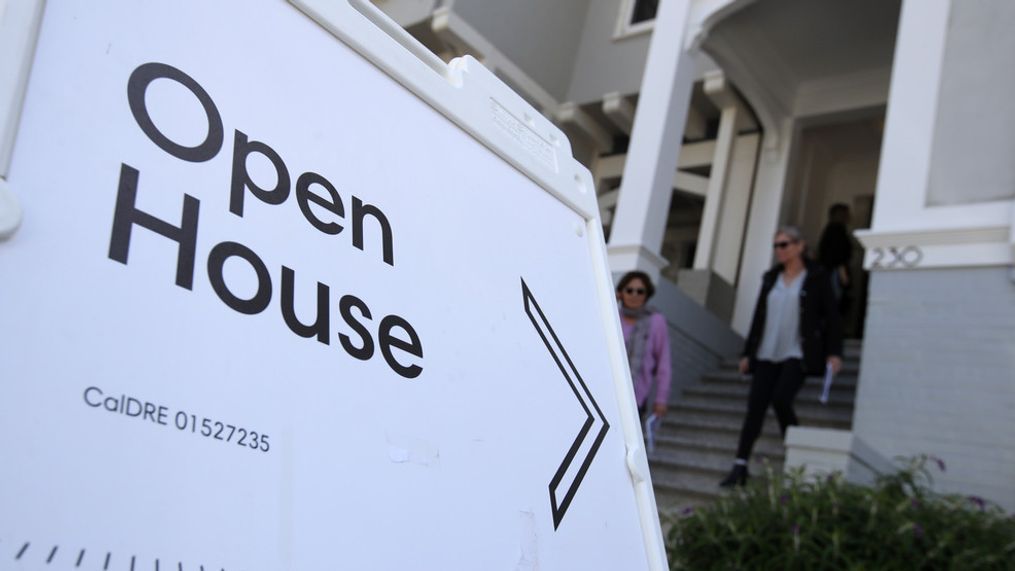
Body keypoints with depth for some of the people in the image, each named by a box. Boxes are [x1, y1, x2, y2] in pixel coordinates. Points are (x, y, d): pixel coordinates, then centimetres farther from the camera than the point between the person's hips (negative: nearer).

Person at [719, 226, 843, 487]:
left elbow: (831, 316, 0)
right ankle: (740, 466, -2)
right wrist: (748, 352, 15)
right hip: (767, 354, 5)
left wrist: (834, 352, -10)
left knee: (781, 399, -20)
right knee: (755, 406, -4)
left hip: (797, 355, -5)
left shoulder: (817, 278, 2)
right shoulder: (771, 278, 16)